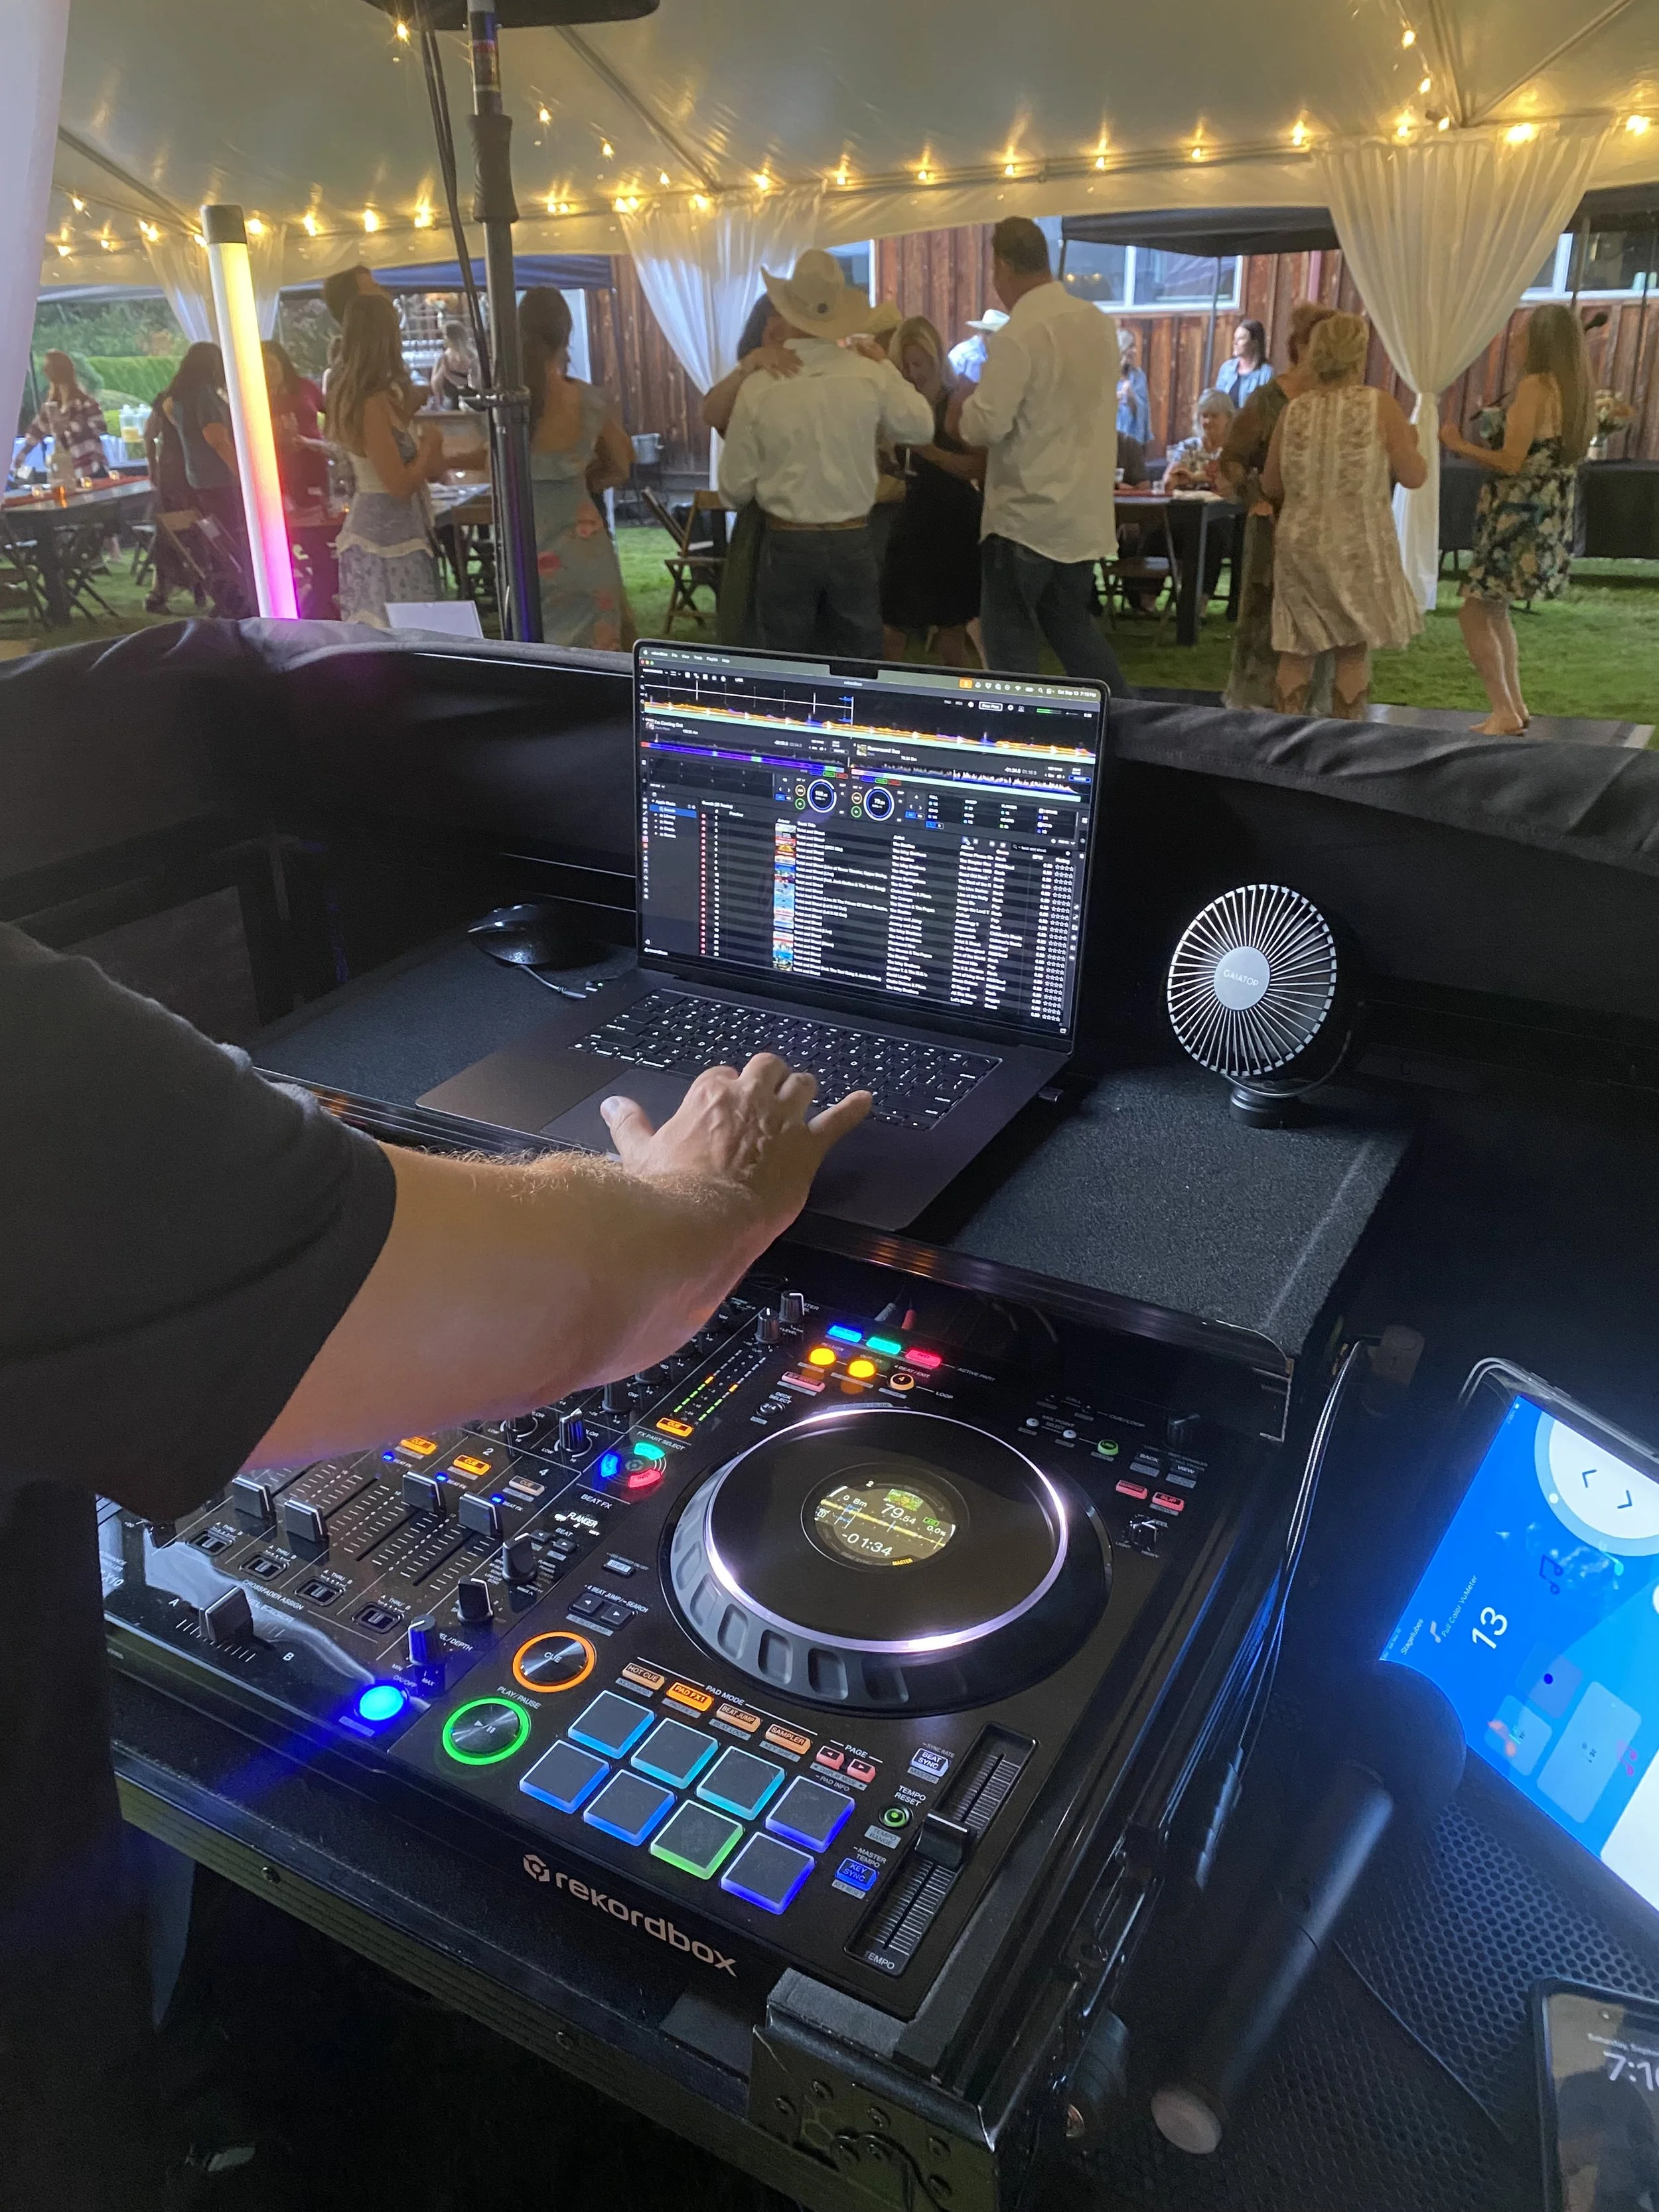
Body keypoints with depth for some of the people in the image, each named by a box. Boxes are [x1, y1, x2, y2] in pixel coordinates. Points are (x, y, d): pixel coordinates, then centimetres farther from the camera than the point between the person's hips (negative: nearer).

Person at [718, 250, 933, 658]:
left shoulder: (759, 387, -9)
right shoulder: (870, 375, -7)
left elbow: (734, 487, -3)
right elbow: (921, 428, 9)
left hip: (787, 545, -1)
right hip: (853, 543, 1)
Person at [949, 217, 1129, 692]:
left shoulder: (1018, 335, -17)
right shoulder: (1097, 322, 7)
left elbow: (988, 424, -20)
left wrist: (960, 413, 1)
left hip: (1028, 514, -8)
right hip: (1086, 508, 8)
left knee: (1011, 637, 3)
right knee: (1072, 623, 20)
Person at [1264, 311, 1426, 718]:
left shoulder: (1294, 412, 0)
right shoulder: (1379, 405, -8)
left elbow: (1271, 486, 7)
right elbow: (1413, 477, -6)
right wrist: (1411, 444, 14)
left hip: (1299, 544, 2)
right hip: (1359, 545, -2)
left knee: (1297, 650, 9)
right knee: (1353, 650, 8)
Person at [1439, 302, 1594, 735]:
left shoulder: (1536, 385, -15)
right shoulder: (1581, 391, 10)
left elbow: (1511, 463, -18)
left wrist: (1459, 444, -5)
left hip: (1521, 518, -9)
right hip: (1551, 519, 9)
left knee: (1474, 613, -3)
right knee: (1493, 609, 20)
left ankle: (1505, 713, -7)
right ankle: (1514, 705, 21)